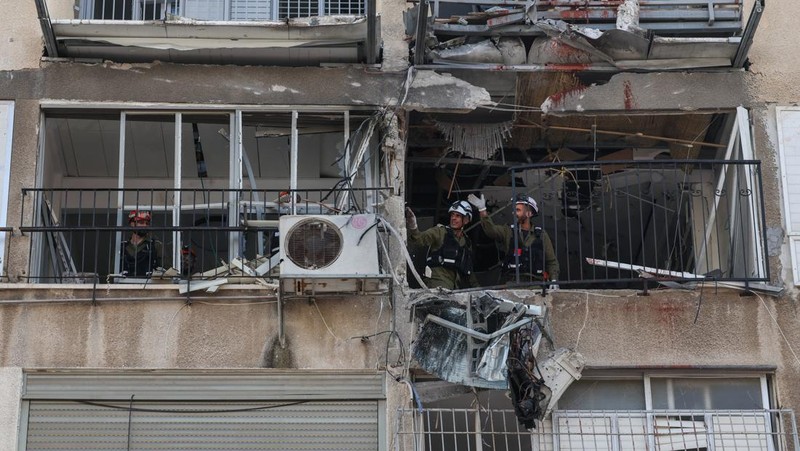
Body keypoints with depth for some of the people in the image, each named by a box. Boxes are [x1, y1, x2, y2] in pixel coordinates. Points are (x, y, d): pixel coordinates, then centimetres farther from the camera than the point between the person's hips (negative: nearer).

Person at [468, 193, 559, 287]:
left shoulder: (541, 235, 12)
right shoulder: (508, 232, 11)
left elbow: (552, 261, 13)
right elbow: (491, 229, -7)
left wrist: (554, 280, 0)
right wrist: (482, 210, -19)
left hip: (535, 283, 1)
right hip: (511, 282, 0)